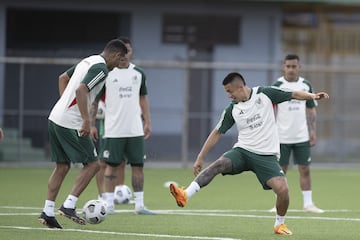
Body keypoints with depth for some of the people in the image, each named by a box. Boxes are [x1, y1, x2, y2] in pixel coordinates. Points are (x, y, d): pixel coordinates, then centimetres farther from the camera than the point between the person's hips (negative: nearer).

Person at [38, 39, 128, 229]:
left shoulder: (88, 61, 17)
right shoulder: (100, 68, -13)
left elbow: (63, 78, 29)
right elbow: (81, 90, -26)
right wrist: (86, 120, -26)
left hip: (55, 118, 9)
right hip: (71, 123, -9)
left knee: (62, 166, 15)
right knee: (92, 164, 0)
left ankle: (47, 212, 11)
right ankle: (68, 206, -6)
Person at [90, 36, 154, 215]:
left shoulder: (138, 73, 9)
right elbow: (95, 100, 0)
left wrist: (147, 122, 10)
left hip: (135, 130, 3)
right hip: (113, 130, -3)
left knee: (138, 165, 1)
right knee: (111, 166, 0)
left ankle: (139, 205, 5)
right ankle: (109, 204, 7)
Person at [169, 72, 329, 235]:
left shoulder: (264, 94, -2)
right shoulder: (232, 110, 4)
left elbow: (293, 94, 7)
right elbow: (217, 133, 10)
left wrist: (312, 96, -7)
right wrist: (200, 158, 8)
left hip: (266, 155, -1)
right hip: (242, 151, 1)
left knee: (282, 189, -19)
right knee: (218, 165, -27)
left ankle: (279, 224, 8)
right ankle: (185, 195, -37)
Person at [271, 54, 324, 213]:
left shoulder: (306, 85, 7)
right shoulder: (277, 86, -3)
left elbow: (311, 110, 13)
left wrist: (313, 131, 5)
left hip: (302, 136, 3)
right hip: (282, 137, -2)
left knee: (305, 169, 1)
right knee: (281, 170, 2)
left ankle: (308, 203, 5)